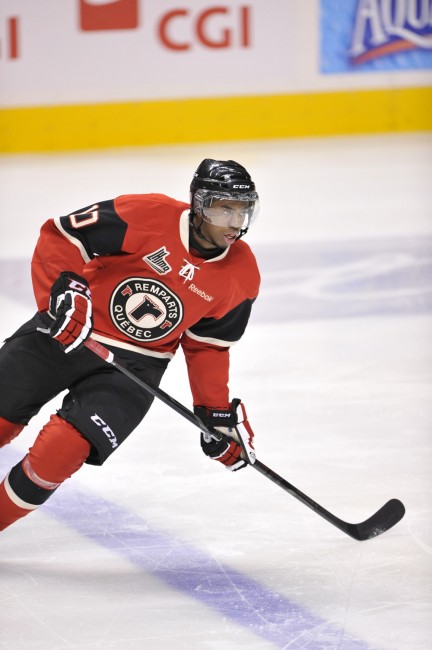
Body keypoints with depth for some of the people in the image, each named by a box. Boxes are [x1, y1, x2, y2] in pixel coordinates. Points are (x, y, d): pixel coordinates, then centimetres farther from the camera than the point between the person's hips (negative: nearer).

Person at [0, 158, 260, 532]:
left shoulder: (242, 277, -5)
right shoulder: (148, 215, -20)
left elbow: (208, 345, 8)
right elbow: (60, 236, -15)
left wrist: (217, 412, 6)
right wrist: (62, 288, -29)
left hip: (134, 364, 2)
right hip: (64, 332, -1)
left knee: (63, 450, -16)